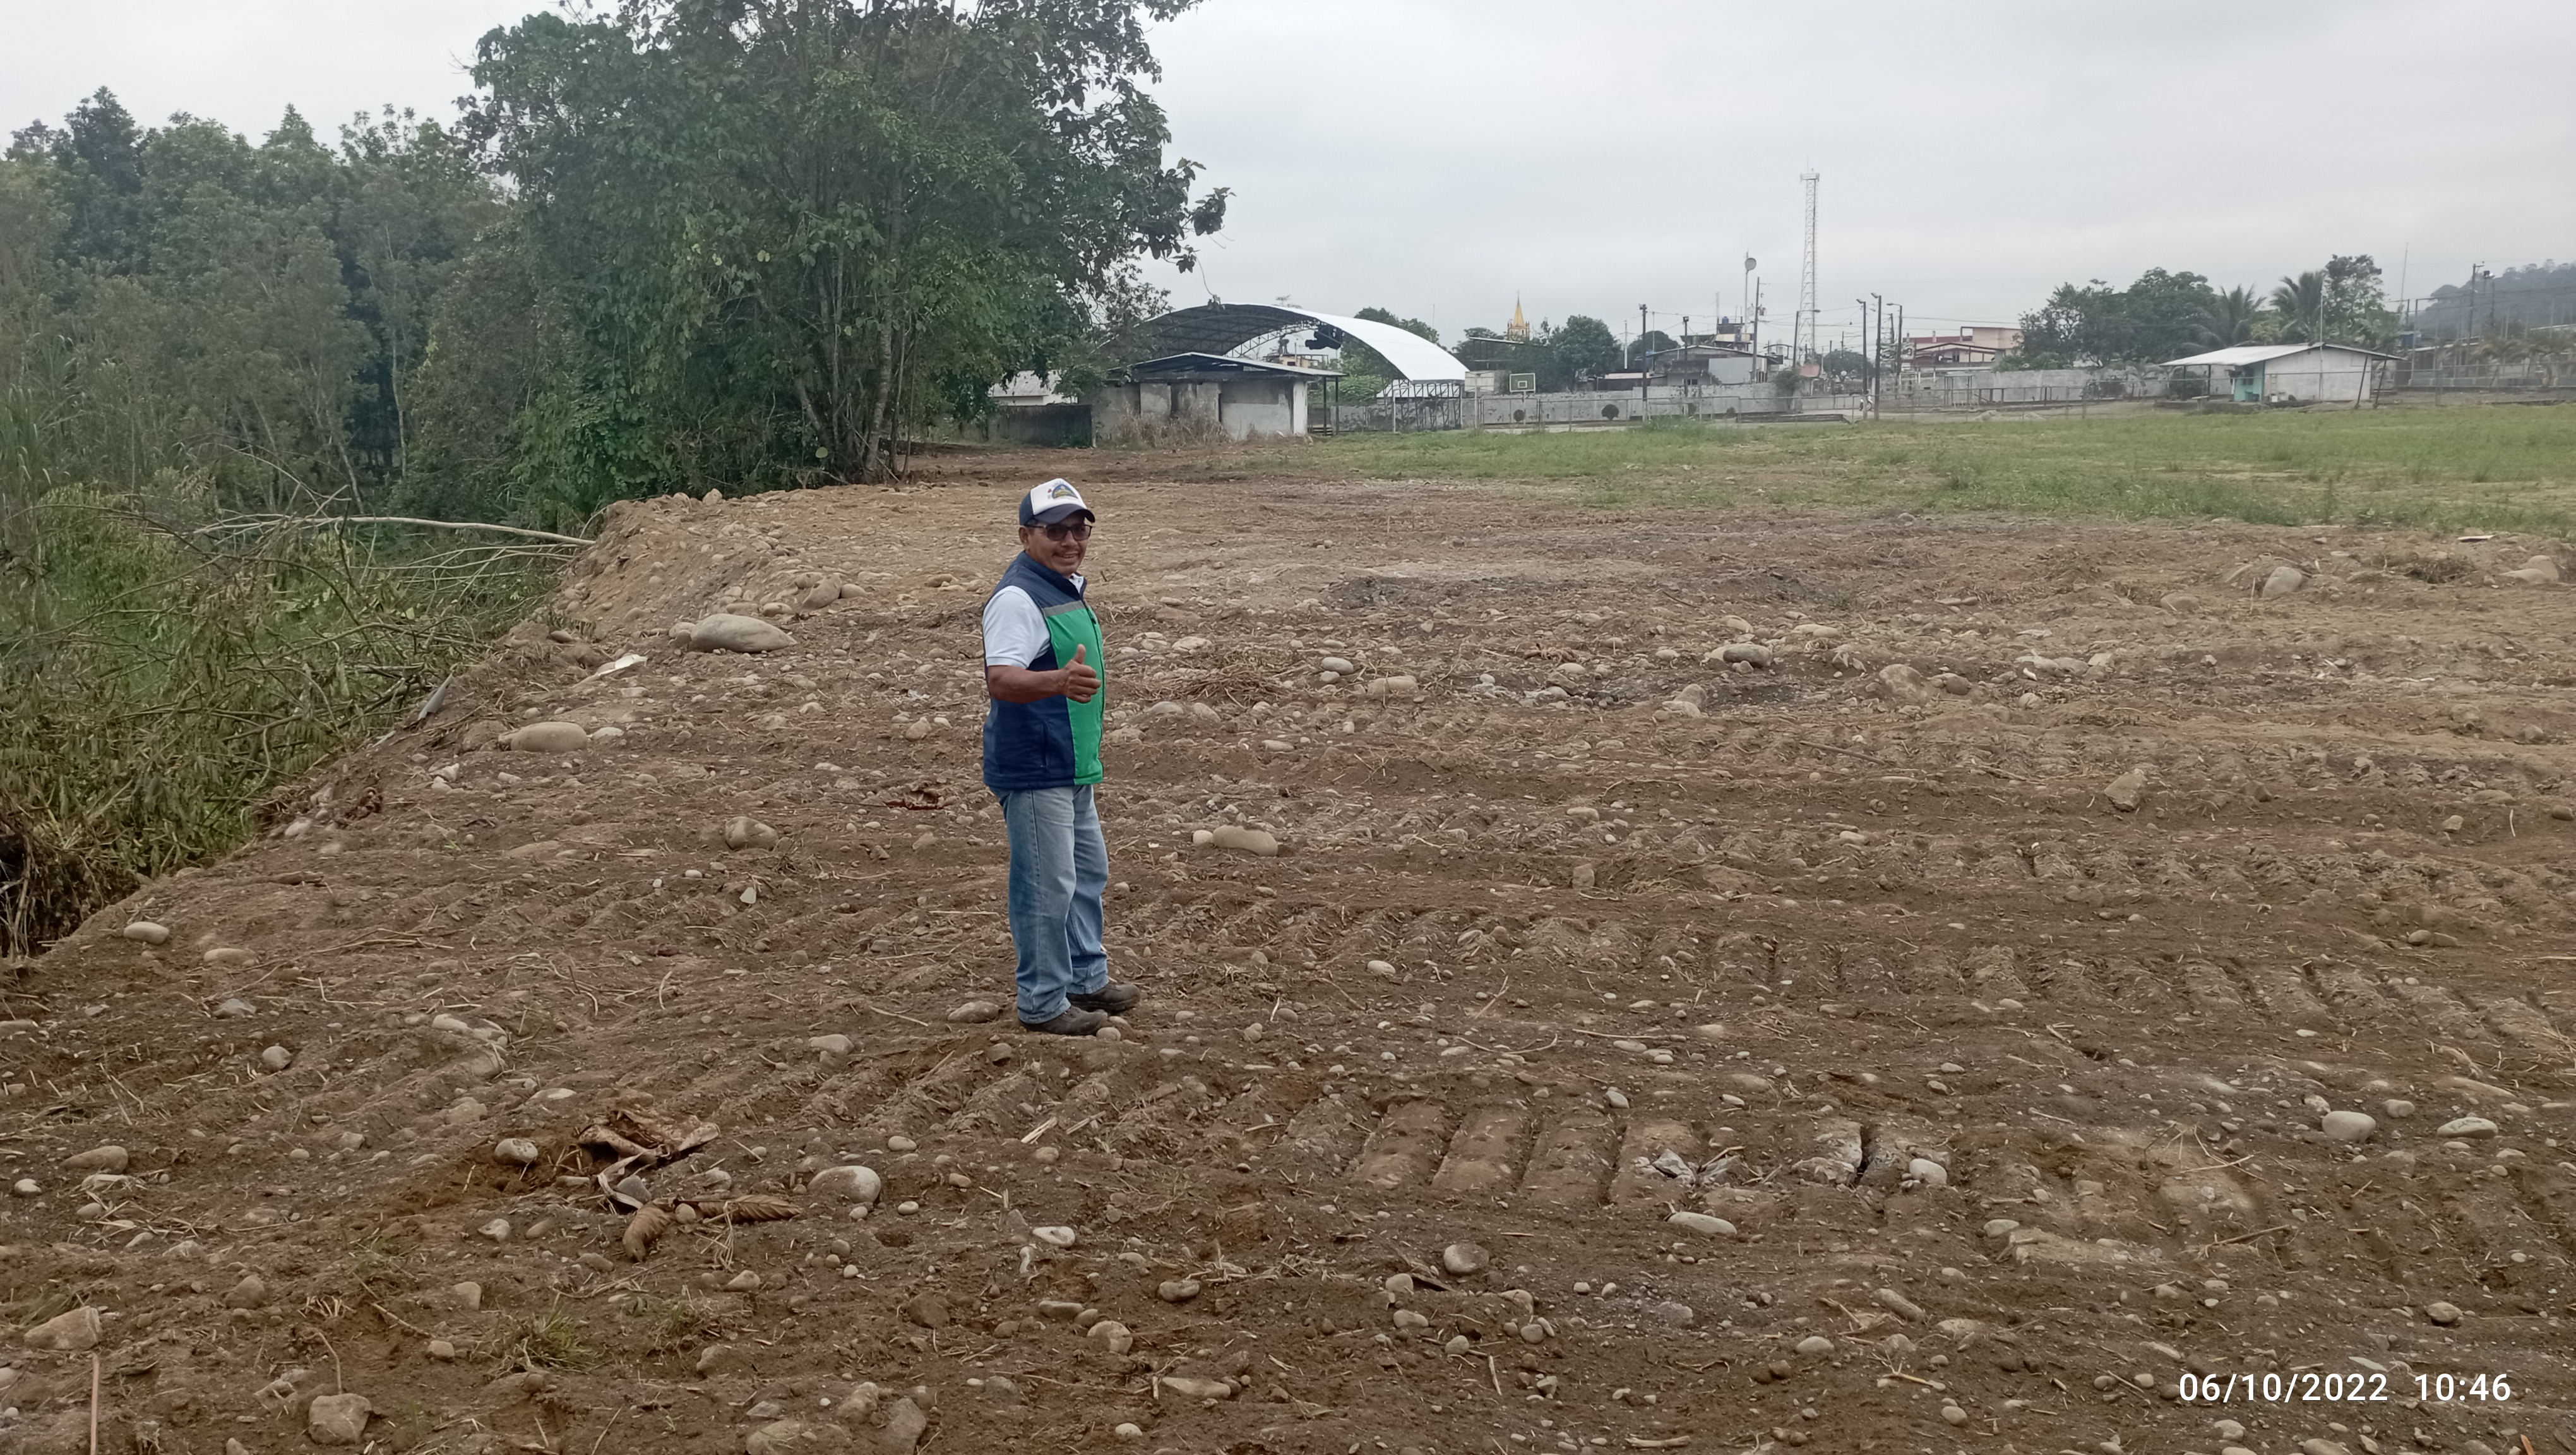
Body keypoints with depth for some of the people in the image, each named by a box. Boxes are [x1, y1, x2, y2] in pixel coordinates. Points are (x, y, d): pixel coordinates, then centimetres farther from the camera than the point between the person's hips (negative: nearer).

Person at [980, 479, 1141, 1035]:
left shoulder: (1068, 585, 11)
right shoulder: (1017, 598, -20)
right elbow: (1001, 680, -34)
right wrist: (1058, 681, -50)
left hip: (1072, 766, 10)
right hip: (1034, 769, -10)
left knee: (1088, 872, 21)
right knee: (1047, 885, -3)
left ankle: (1087, 978, 36)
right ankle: (1042, 1001, 9)